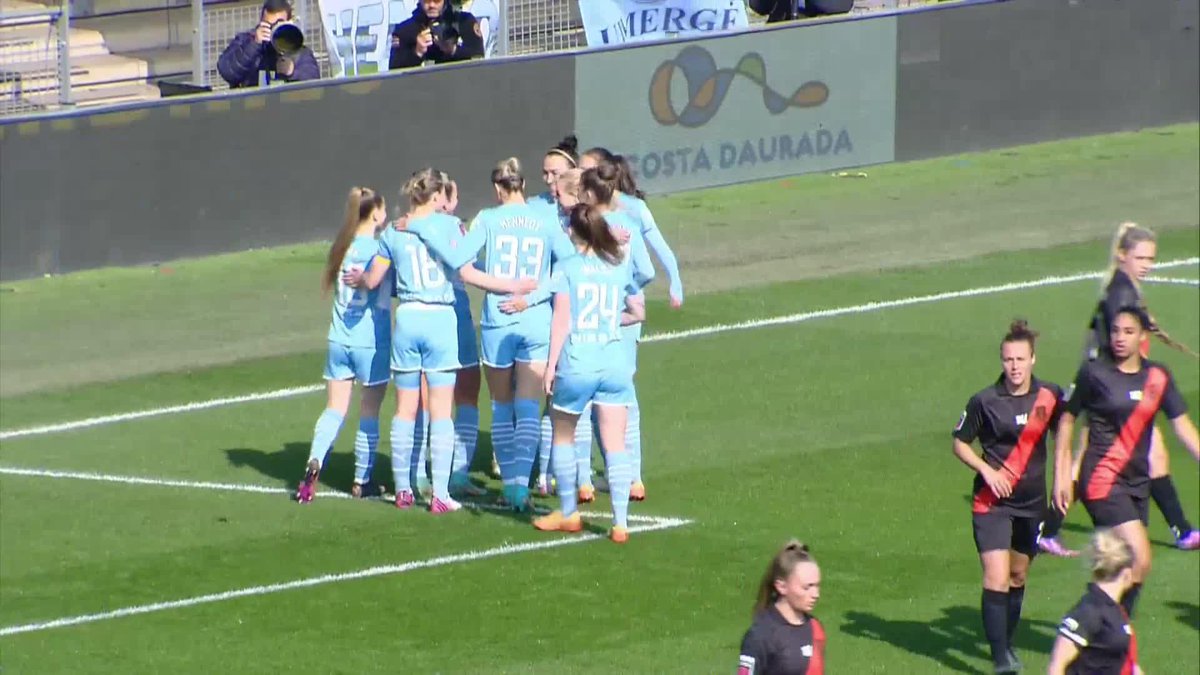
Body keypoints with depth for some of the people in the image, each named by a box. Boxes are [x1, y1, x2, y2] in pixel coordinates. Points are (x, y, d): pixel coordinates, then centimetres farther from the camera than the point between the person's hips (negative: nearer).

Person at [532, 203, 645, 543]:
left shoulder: (569, 268, -5)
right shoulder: (622, 267, 5)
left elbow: (561, 321, -7)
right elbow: (638, 312, 15)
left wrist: (551, 365, -2)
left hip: (575, 365, -3)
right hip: (614, 363, 3)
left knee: (562, 437, 17)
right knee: (615, 444, 2)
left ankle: (568, 514, 25)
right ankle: (620, 522, -4)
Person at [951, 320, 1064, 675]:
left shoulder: (1050, 396, -2)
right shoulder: (985, 401, -10)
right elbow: (960, 443, 1)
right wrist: (986, 470, -14)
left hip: (1032, 501, 4)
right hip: (993, 501, -4)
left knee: (1018, 576, 17)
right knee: (996, 578, -15)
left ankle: (1006, 643, 36)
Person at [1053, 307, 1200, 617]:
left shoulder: (1157, 377, 6)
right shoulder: (1094, 373, -4)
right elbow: (1067, 420, 4)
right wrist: (1061, 477, 1)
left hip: (1137, 483, 5)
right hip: (1102, 482, -5)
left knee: (1126, 566, 5)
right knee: (1139, 561, -17)